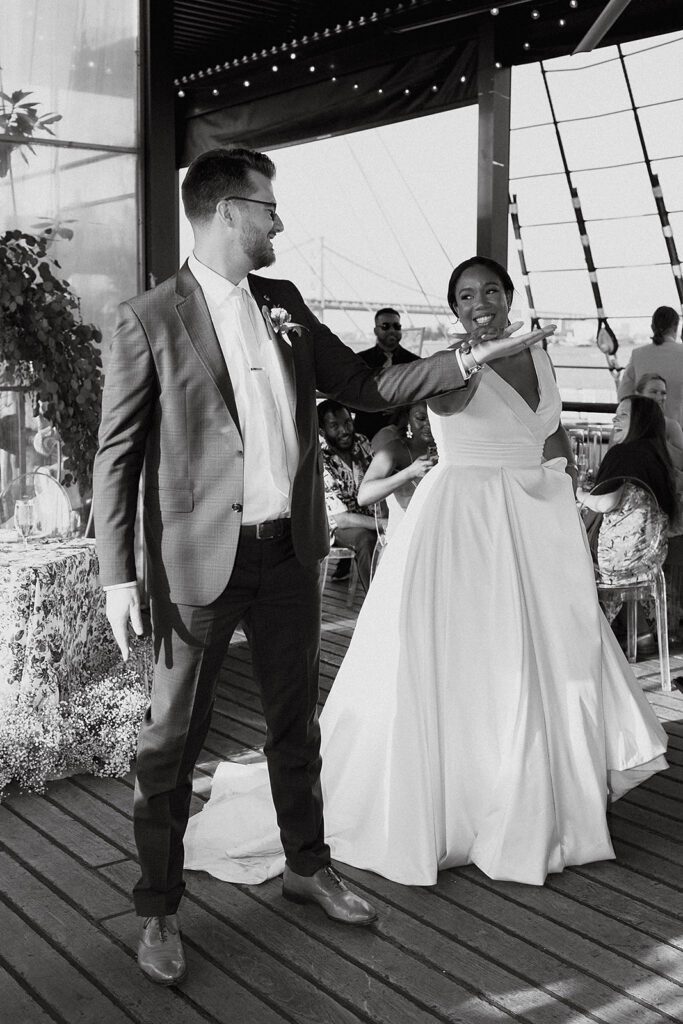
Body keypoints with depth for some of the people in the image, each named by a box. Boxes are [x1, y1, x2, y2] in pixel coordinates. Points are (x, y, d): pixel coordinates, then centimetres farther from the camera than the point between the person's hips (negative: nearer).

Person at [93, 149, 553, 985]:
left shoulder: (283, 304, 9)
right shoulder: (149, 319, -8)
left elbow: (365, 386, 15)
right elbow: (116, 456, -8)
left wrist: (470, 359, 8)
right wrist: (118, 579, -13)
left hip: (290, 549, 6)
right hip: (201, 557, -5)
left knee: (296, 719, 18)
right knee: (173, 737, 5)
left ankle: (307, 867, 37)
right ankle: (157, 911, 22)